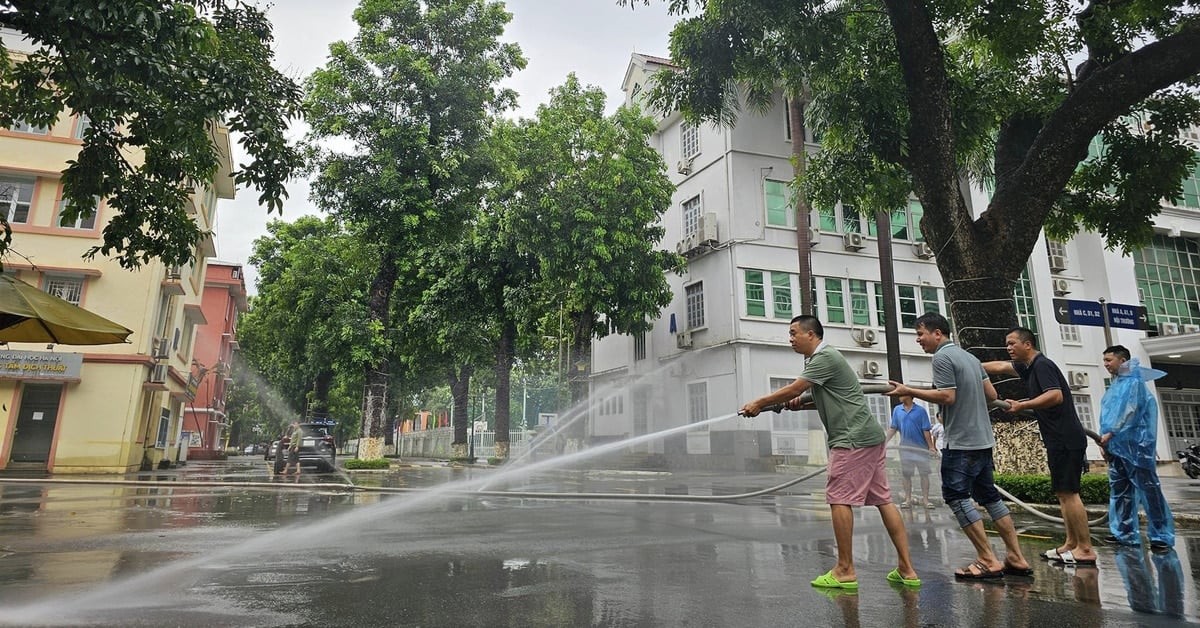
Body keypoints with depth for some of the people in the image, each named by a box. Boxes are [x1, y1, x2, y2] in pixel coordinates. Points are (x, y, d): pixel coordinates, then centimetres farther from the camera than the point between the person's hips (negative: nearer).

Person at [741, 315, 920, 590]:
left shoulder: (825, 357, -13)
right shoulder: (821, 358, 19)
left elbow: (791, 390, -15)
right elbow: (827, 397, 25)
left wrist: (759, 403, -4)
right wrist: (801, 402, 5)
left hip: (854, 439, -10)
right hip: (869, 437, 10)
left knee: (839, 499, -6)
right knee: (883, 500, 8)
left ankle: (845, 570, -1)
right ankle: (906, 569, 11)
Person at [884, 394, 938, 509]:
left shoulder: (920, 411, -6)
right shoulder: (897, 410, 3)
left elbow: (926, 430, -6)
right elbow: (892, 428, 6)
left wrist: (931, 447, -7)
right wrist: (885, 441, 0)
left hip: (920, 447, -3)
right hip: (905, 447, 3)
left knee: (924, 473, 2)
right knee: (906, 474, 8)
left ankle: (925, 499, 10)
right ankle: (908, 499, 18)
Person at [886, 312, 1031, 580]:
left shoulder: (942, 357, -11)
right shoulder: (970, 357, 16)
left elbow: (947, 397, -19)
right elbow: (991, 394, 15)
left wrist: (909, 391, -15)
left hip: (961, 441, -9)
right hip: (983, 438, 9)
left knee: (956, 496, -5)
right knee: (988, 495, 15)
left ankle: (988, 560, -4)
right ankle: (1016, 558, 18)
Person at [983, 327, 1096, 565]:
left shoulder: (1042, 365, -12)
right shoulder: (1029, 367, 15)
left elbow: (1056, 396, -24)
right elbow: (999, 366, 26)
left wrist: (1022, 405, -19)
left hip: (1066, 440, -10)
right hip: (1059, 440, 10)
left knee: (1068, 492, -8)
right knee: (1063, 493, 11)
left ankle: (1086, 549, -4)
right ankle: (1071, 543, 17)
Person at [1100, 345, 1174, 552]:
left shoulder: (1134, 382, -7)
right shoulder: (1114, 386, 17)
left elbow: (1130, 412, -16)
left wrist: (1110, 433, -19)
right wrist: (1105, 441, 11)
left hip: (1134, 445, -8)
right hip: (1116, 447, 8)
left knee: (1148, 489, -4)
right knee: (1119, 490, 9)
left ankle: (1161, 536, 2)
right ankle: (1125, 533, 16)